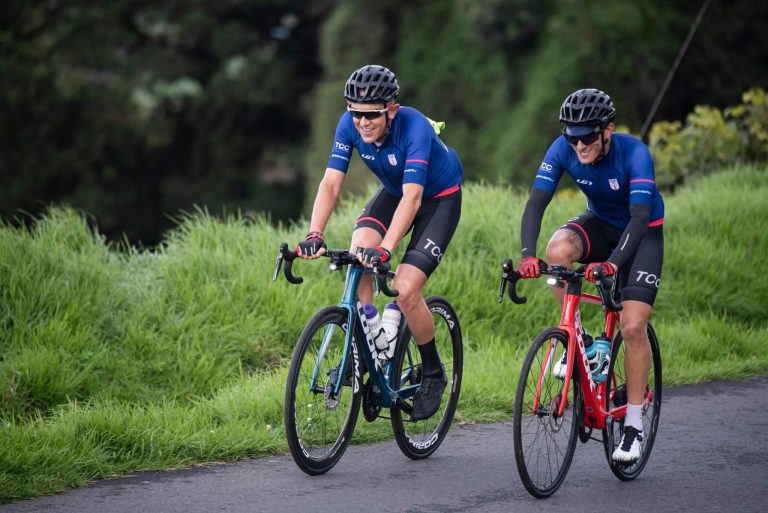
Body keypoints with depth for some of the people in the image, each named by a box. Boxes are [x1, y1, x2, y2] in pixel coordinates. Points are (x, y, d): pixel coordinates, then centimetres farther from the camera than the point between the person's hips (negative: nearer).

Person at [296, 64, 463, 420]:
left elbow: (412, 197, -43)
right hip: (393, 191, 5)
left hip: (439, 198, -5)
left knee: (405, 290, -19)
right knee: (359, 250, -25)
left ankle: (432, 373, 4)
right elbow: (330, 183, -23)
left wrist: (385, 249, -55)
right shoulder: (350, 125, -20)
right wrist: (314, 235, -38)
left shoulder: (414, 127, -35)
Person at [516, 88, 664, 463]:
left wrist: (612, 263, -53)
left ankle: (634, 424, -2)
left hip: (643, 233, -3)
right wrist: (527, 254, -42)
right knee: (557, 250, -31)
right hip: (600, 223, 3)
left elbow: (640, 216, -38)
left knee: (632, 327, -15)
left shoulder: (633, 152, -31)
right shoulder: (563, 150, -21)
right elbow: (536, 203, -25)